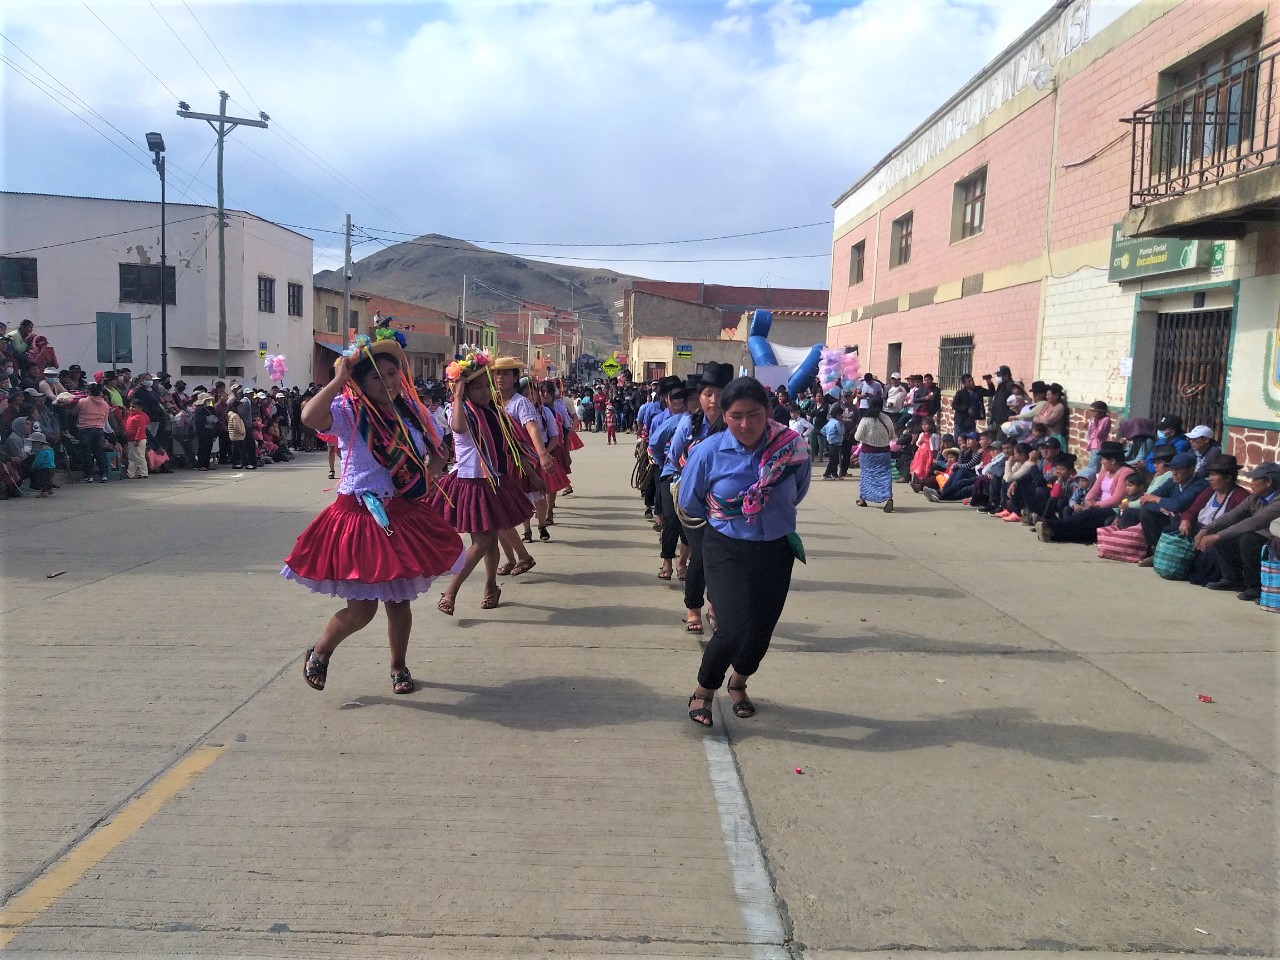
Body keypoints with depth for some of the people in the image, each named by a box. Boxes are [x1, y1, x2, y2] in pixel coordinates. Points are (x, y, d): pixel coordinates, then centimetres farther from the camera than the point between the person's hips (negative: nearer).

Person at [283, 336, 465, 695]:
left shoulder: (414, 412, 3)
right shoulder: (348, 412, -12)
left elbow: (438, 454, 16)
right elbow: (310, 417, -34)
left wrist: (422, 477, -2)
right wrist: (338, 379, -28)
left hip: (406, 517, 5)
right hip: (360, 516, -4)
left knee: (399, 600, 14)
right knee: (361, 609, -3)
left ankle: (399, 667, 35)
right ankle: (319, 653, 27)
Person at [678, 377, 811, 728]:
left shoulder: (794, 448, -14)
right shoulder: (709, 452, -16)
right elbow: (690, 504, 1)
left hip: (775, 551, 2)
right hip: (726, 551, -2)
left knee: (762, 628, 12)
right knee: (733, 629, -14)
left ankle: (738, 683, 44)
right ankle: (703, 692, 15)